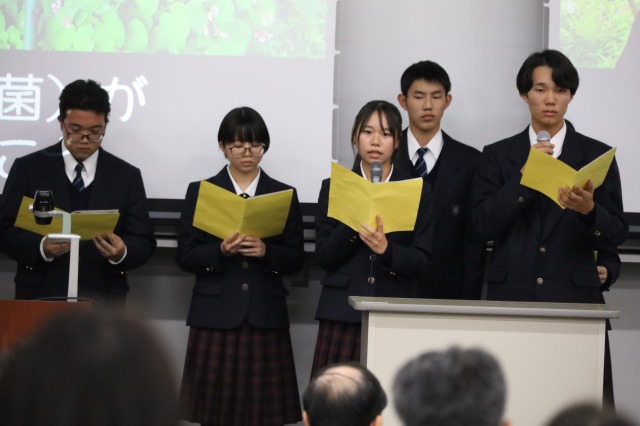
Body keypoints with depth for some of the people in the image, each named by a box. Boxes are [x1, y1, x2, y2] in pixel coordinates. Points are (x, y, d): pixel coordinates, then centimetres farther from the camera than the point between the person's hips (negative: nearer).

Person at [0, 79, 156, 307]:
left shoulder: (126, 176, 5)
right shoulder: (28, 169, 2)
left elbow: (144, 241, 3)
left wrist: (122, 253, -20)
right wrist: (41, 247, -20)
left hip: (103, 303, 1)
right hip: (40, 299, -1)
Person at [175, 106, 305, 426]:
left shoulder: (284, 194, 8)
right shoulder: (200, 192, 6)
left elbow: (296, 259, 5)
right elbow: (185, 256, 1)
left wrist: (266, 251, -14)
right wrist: (220, 251, -16)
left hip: (266, 315, 1)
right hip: (215, 314, -1)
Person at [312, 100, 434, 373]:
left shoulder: (418, 192, 9)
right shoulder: (333, 188, 10)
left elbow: (423, 264, 3)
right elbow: (324, 256, 2)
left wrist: (386, 249, -16)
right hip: (343, 314, 0)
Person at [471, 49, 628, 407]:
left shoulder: (597, 155, 8)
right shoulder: (498, 156, 11)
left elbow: (618, 233, 3)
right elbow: (485, 224, 0)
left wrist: (589, 210, -18)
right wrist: (524, 177, -10)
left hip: (576, 297, -1)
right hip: (512, 296, 1)